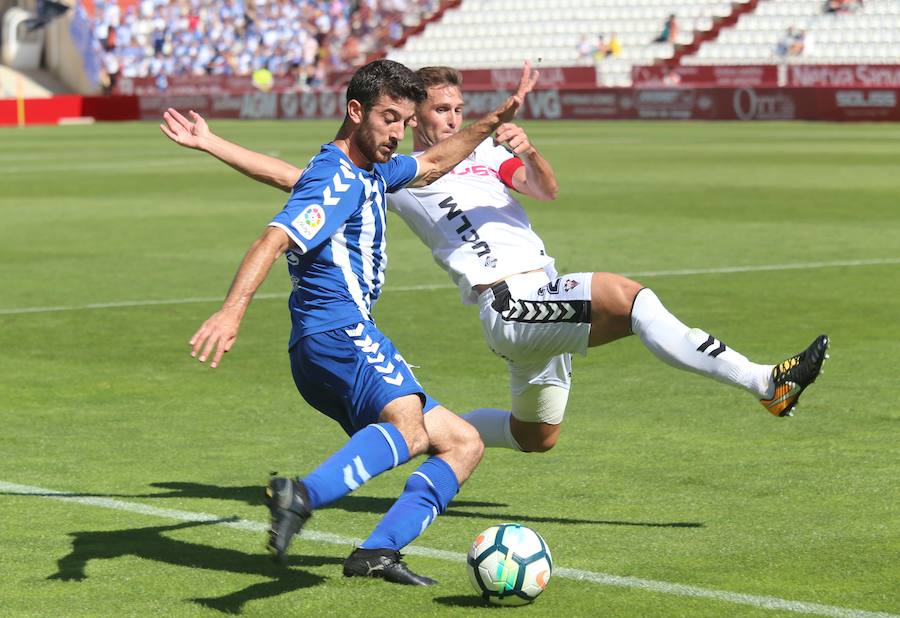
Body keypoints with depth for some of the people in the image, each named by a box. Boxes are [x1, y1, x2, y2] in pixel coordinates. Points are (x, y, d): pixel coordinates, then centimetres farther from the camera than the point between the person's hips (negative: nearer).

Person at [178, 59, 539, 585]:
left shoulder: (369, 171, 23)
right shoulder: (336, 181, -9)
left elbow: (432, 165, 43)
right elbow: (273, 241, -23)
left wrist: (495, 121, 39)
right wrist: (233, 311, -38)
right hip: (338, 330, -10)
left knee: (464, 443, 9)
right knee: (409, 428, -36)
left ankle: (378, 551, -9)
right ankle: (304, 496, -56)